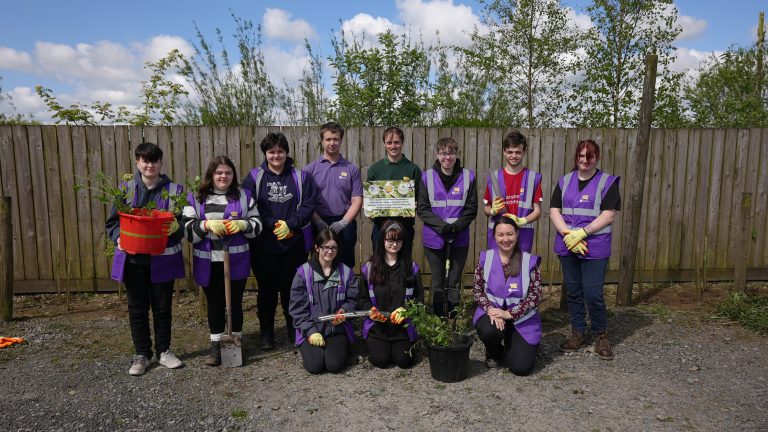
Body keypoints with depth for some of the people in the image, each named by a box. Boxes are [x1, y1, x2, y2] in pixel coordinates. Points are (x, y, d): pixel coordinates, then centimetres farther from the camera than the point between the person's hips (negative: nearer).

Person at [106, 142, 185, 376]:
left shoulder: (174, 190, -1)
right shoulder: (126, 189, 2)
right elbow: (113, 221, 6)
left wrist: (176, 227, -23)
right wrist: (119, 238, -13)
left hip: (163, 259, -1)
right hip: (133, 259, 1)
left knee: (162, 307, 11)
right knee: (137, 308, 10)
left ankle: (164, 350, 28)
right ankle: (142, 354, 25)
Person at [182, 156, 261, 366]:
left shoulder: (244, 196, 3)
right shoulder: (196, 198, 3)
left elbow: (257, 225, 4)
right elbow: (187, 229, -3)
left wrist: (242, 224, -16)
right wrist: (207, 224, -20)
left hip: (237, 261, 0)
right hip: (208, 262, 1)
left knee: (235, 302, 9)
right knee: (214, 303, 11)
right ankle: (216, 345, 24)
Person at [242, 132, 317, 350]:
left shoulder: (300, 177, 6)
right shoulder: (254, 177, 3)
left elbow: (308, 205, -1)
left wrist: (290, 224, -14)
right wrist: (273, 224, -14)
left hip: (294, 243, 1)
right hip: (264, 244, -1)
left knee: (292, 288, 10)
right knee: (267, 289, 7)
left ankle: (294, 330, 27)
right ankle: (266, 332, 23)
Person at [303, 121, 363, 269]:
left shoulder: (351, 169, 6)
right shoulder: (310, 169, 4)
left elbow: (357, 200, 1)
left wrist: (343, 222, -11)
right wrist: (318, 221, -13)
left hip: (344, 226, 1)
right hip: (319, 225, 0)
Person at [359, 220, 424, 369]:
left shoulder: (411, 267, 2)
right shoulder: (369, 267, 1)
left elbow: (419, 297, 4)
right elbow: (363, 299, 6)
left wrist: (406, 310, -15)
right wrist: (371, 311, -15)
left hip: (404, 326, 1)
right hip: (376, 326, 0)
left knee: (404, 360, -13)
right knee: (381, 360, -15)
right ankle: (373, 345, 19)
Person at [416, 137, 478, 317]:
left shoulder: (467, 176, 2)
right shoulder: (427, 177, 0)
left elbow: (471, 209, 2)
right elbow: (422, 209, -3)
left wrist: (456, 226, -14)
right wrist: (442, 226, -17)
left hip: (460, 239, 0)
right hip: (434, 238, 0)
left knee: (454, 282, 5)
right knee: (438, 282, 8)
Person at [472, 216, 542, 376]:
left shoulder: (529, 261, -7)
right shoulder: (485, 258, -3)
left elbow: (535, 296, -8)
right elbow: (477, 290, 0)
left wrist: (509, 314, -18)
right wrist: (490, 309, -18)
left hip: (522, 318, 0)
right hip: (492, 312, 1)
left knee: (521, 367, -13)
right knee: (488, 331, -35)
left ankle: (512, 345, 25)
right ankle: (494, 353, 4)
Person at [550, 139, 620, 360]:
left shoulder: (608, 182, 0)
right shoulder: (565, 181, 10)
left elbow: (608, 215, -9)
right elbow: (554, 211, 3)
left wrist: (582, 232, -17)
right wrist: (567, 234, -12)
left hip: (595, 248, -3)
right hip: (567, 247, 4)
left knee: (593, 293, -6)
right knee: (573, 292, 10)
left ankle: (601, 336, 15)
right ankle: (577, 333, 25)